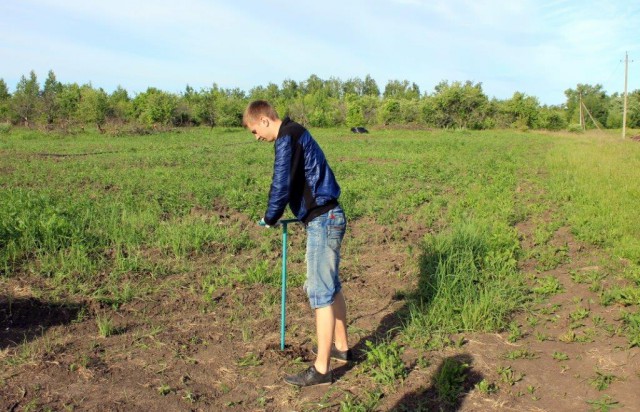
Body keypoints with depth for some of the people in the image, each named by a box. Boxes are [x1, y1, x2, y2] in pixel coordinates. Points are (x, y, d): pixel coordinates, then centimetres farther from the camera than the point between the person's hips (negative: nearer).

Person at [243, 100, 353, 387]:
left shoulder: (287, 138, -13)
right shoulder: (297, 134, 17)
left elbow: (281, 184, -17)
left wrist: (270, 218, 0)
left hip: (322, 222, -10)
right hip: (330, 217, 10)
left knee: (321, 294, -5)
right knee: (331, 288, 20)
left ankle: (321, 369, 4)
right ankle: (341, 347, 34)